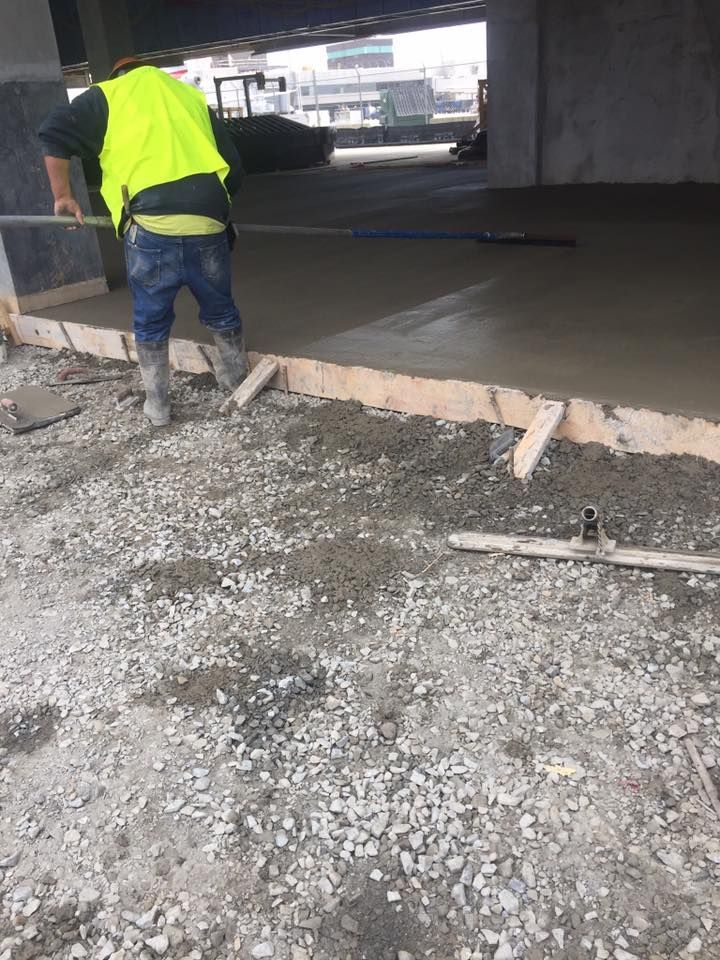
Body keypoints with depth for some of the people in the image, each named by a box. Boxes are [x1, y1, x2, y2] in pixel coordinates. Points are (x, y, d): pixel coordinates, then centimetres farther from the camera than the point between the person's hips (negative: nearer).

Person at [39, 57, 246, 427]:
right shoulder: (191, 95, 27)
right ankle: (238, 382, 37)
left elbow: (54, 132, 4)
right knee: (221, 311, 21)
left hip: (151, 225, -2)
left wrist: (63, 196, 13)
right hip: (208, 223, 3)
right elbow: (233, 164, 23)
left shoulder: (107, 95, 17)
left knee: (151, 322, 13)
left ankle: (157, 404, 21)